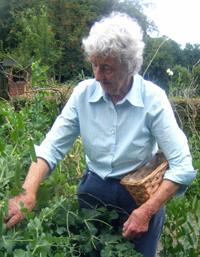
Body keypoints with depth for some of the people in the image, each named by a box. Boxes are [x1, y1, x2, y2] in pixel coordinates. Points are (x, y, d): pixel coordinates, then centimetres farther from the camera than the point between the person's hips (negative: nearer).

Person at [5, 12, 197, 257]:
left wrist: (147, 211, -27)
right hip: (92, 192, 3)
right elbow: (51, 147, -12)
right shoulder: (83, 92, -12)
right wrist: (28, 193, -25)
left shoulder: (153, 99, -19)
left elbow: (182, 166, -20)